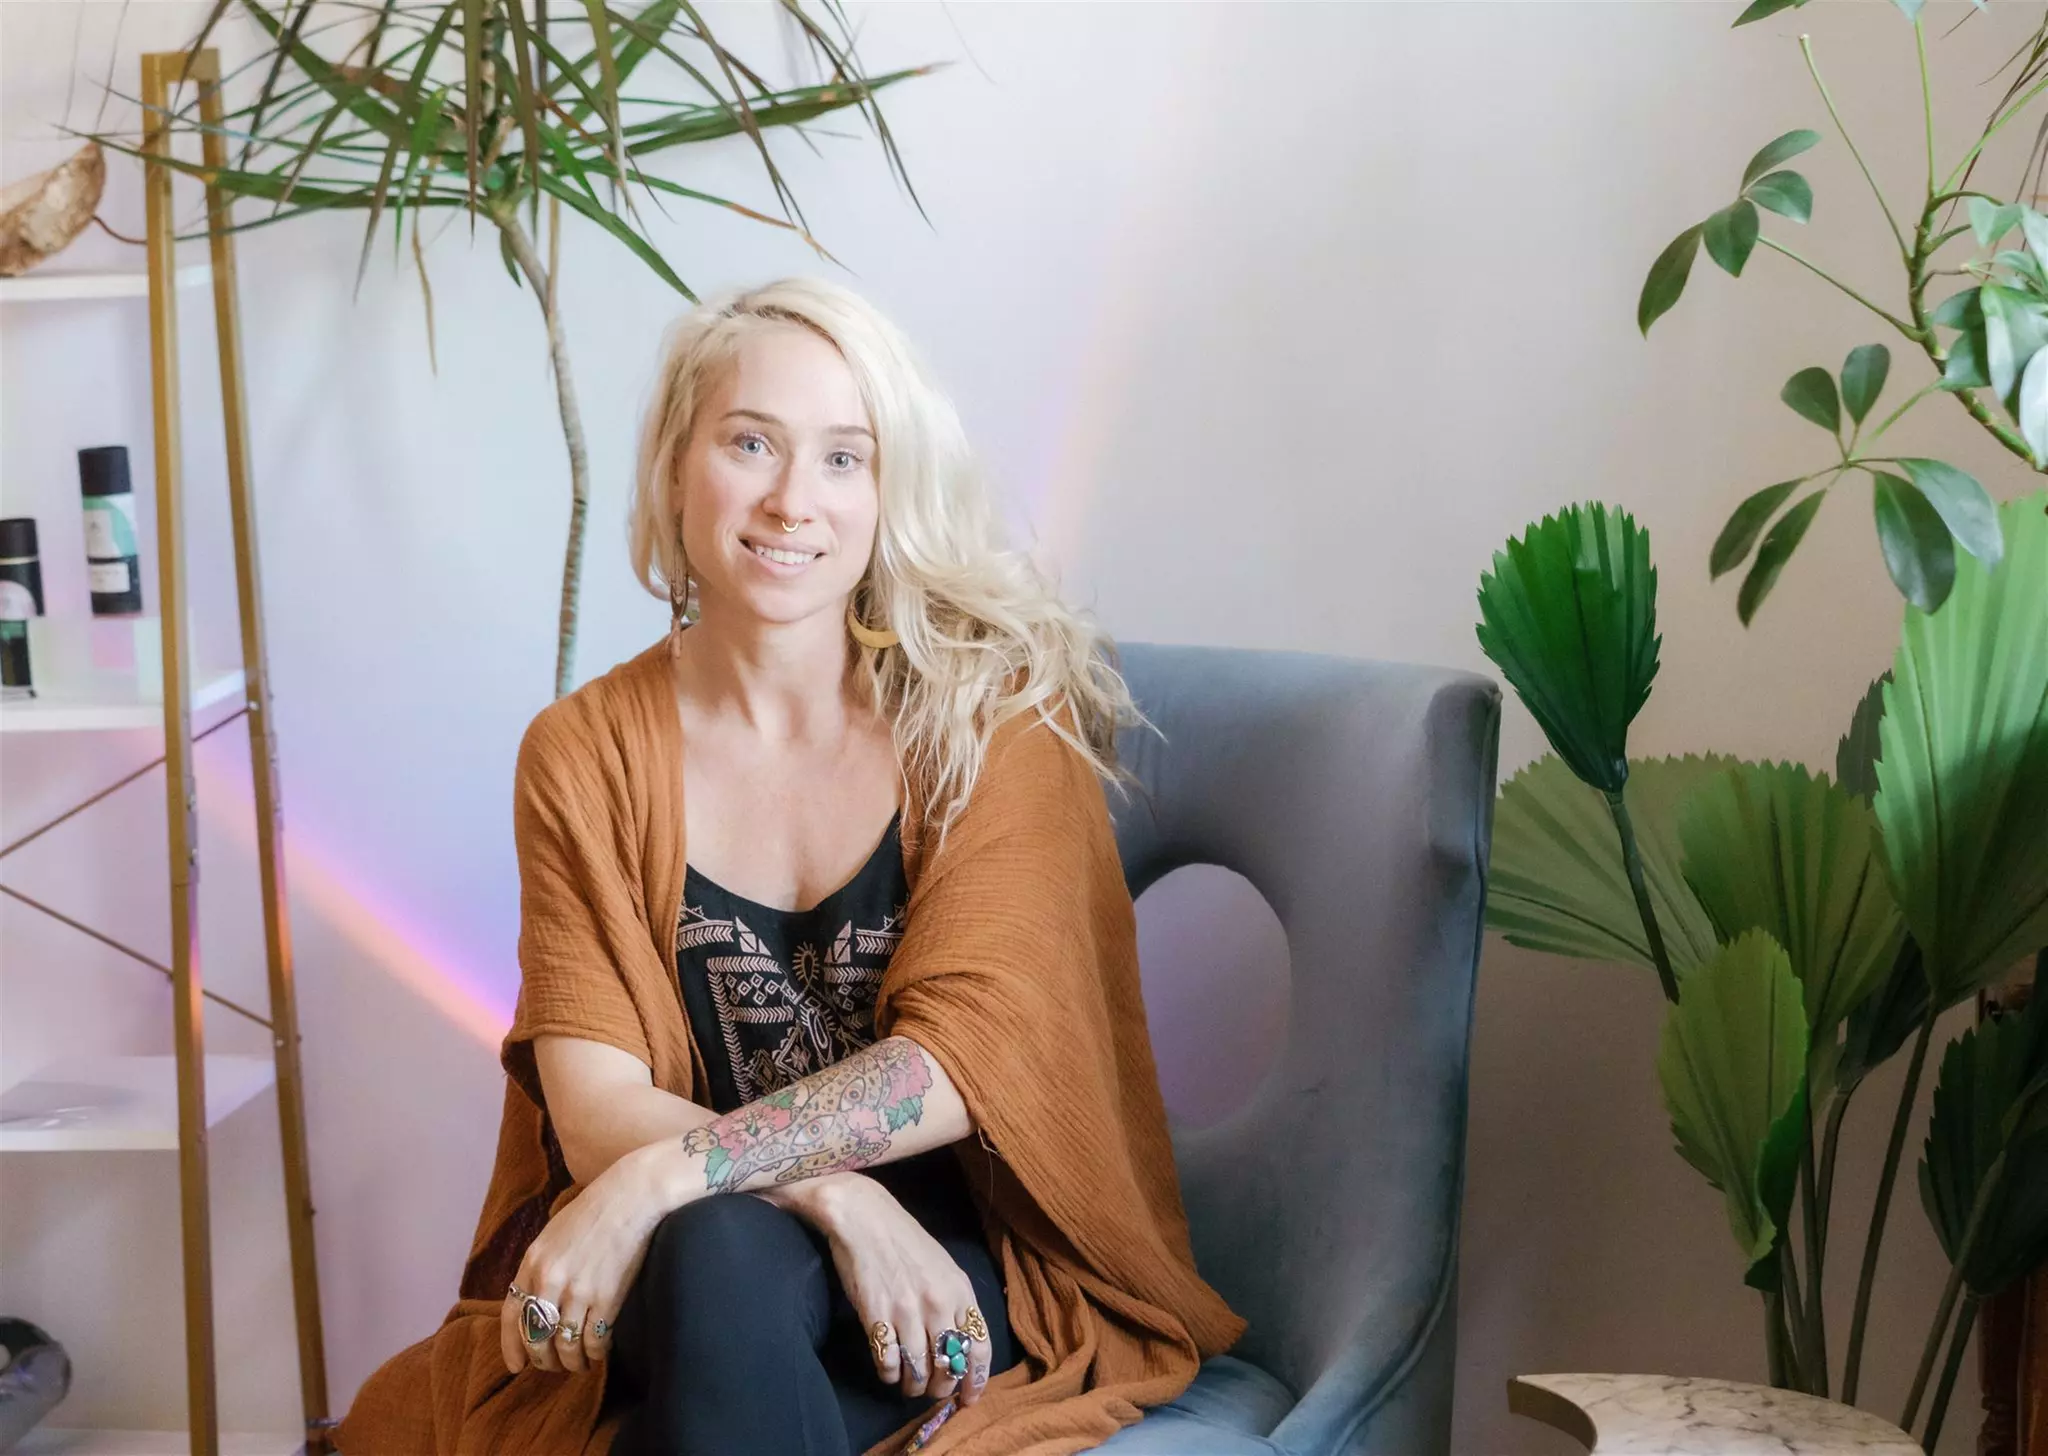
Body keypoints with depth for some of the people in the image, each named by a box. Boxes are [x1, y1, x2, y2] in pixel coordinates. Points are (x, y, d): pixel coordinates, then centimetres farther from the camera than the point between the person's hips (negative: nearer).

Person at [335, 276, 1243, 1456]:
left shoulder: (998, 713, -3)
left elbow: (967, 1054, -13)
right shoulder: (584, 755, 3)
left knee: (718, 1247, -34)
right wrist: (832, 1192, -24)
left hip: (971, 1264, -1)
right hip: (660, 1280, 2)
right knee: (718, 1251, -35)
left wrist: (660, 1177, -24)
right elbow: (594, 1102, -6)